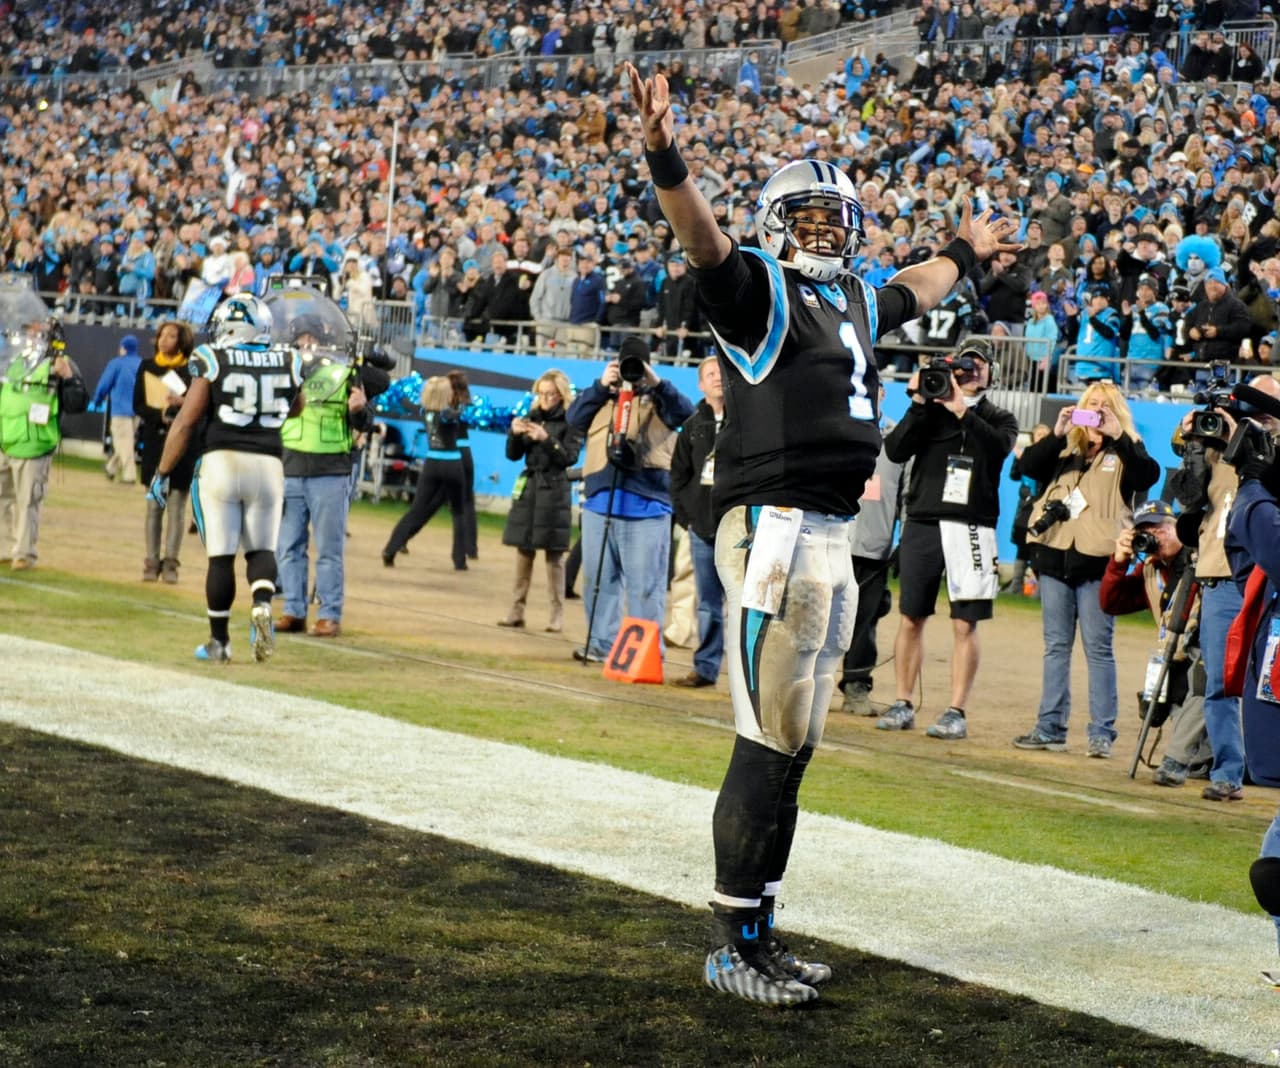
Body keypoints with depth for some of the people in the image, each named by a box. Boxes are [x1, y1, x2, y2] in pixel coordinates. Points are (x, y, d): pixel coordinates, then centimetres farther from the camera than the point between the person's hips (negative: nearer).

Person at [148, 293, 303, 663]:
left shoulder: (214, 362, -4)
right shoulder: (286, 363, 5)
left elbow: (185, 423, -2)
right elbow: (292, 409, 26)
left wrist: (162, 473, 6)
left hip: (221, 461, -2)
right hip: (268, 464, 2)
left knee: (221, 556, 4)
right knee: (262, 548, 13)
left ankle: (219, 641, 10)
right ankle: (262, 606, -15)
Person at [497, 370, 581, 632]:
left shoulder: (571, 422, -4)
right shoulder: (532, 416, 9)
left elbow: (570, 457, -12)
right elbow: (513, 455, 9)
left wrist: (546, 439, -23)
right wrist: (514, 434, -9)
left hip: (553, 490, -5)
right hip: (528, 487, 5)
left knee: (553, 555, -3)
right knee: (524, 551, 7)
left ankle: (557, 615, -1)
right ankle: (517, 610, 11)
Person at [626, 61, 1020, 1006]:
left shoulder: (855, 299, 18)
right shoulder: (762, 290, -5)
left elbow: (913, 293, 41)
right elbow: (703, 241, -25)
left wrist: (967, 253, 55)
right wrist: (666, 157, -42)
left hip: (835, 537, 9)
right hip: (774, 530, -9)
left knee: (795, 748, 11)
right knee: (769, 743, -9)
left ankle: (762, 932, 18)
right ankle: (733, 947, -4)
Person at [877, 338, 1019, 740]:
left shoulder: (999, 419, 11)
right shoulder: (929, 412, 11)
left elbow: (1000, 447, -12)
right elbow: (895, 450, -2)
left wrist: (962, 411, -17)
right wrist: (918, 405, -9)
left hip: (971, 528, -1)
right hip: (922, 524, 1)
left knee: (965, 624, -4)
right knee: (911, 617, 4)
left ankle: (957, 711, -1)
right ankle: (903, 705, 13)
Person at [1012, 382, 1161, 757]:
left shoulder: (1125, 451, 3)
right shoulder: (1066, 448, 13)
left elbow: (1148, 476, -16)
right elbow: (1029, 466, -1)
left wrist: (1118, 437, -22)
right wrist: (1056, 434, -12)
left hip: (1097, 560, -4)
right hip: (1055, 555, 4)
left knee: (1098, 648, -2)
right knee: (1056, 646, 9)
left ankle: (1102, 732, 0)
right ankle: (1050, 727, 13)